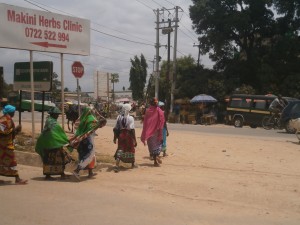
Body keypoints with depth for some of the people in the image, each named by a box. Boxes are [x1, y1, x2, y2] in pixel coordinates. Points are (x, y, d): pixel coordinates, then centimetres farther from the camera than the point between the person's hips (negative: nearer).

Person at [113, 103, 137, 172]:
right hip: (128, 135, -2)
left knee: (120, 150, 5)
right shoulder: (130, 118, -12)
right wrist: (135, 140, -10)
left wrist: (115, 138, 13)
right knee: (130, 149, 17)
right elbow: (132, 130, -14)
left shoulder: (119, 117, 0)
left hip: (121, 135, 2)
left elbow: (116, 129, 3)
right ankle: (132, 164, 35)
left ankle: (117, 166, -10)